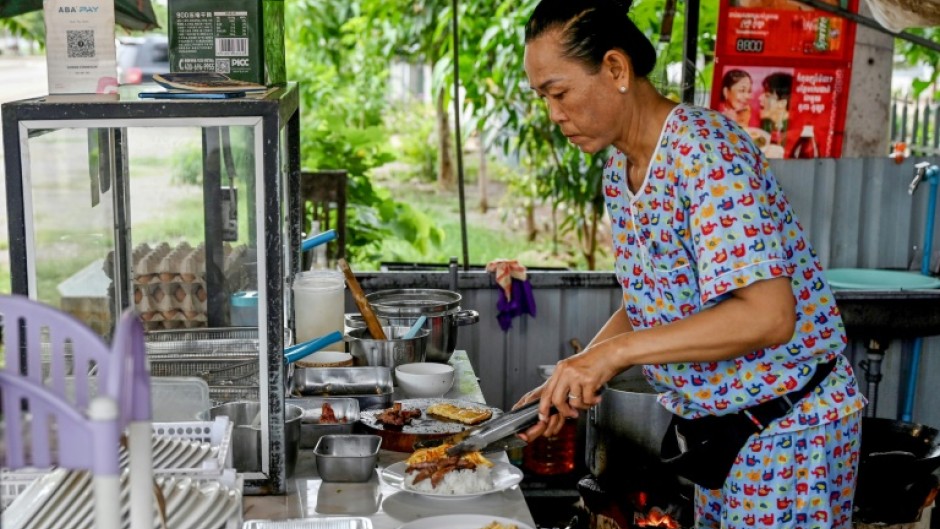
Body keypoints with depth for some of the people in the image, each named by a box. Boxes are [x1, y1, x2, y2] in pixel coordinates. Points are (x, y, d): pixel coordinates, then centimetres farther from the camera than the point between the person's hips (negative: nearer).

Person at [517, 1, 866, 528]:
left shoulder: (705, 147, -24)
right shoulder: (619, 172, 3)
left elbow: (768, 316, -32)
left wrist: (613, 352, -32)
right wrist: (571, 380, -2)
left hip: (788, 423, -8)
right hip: (715, 422, 8)